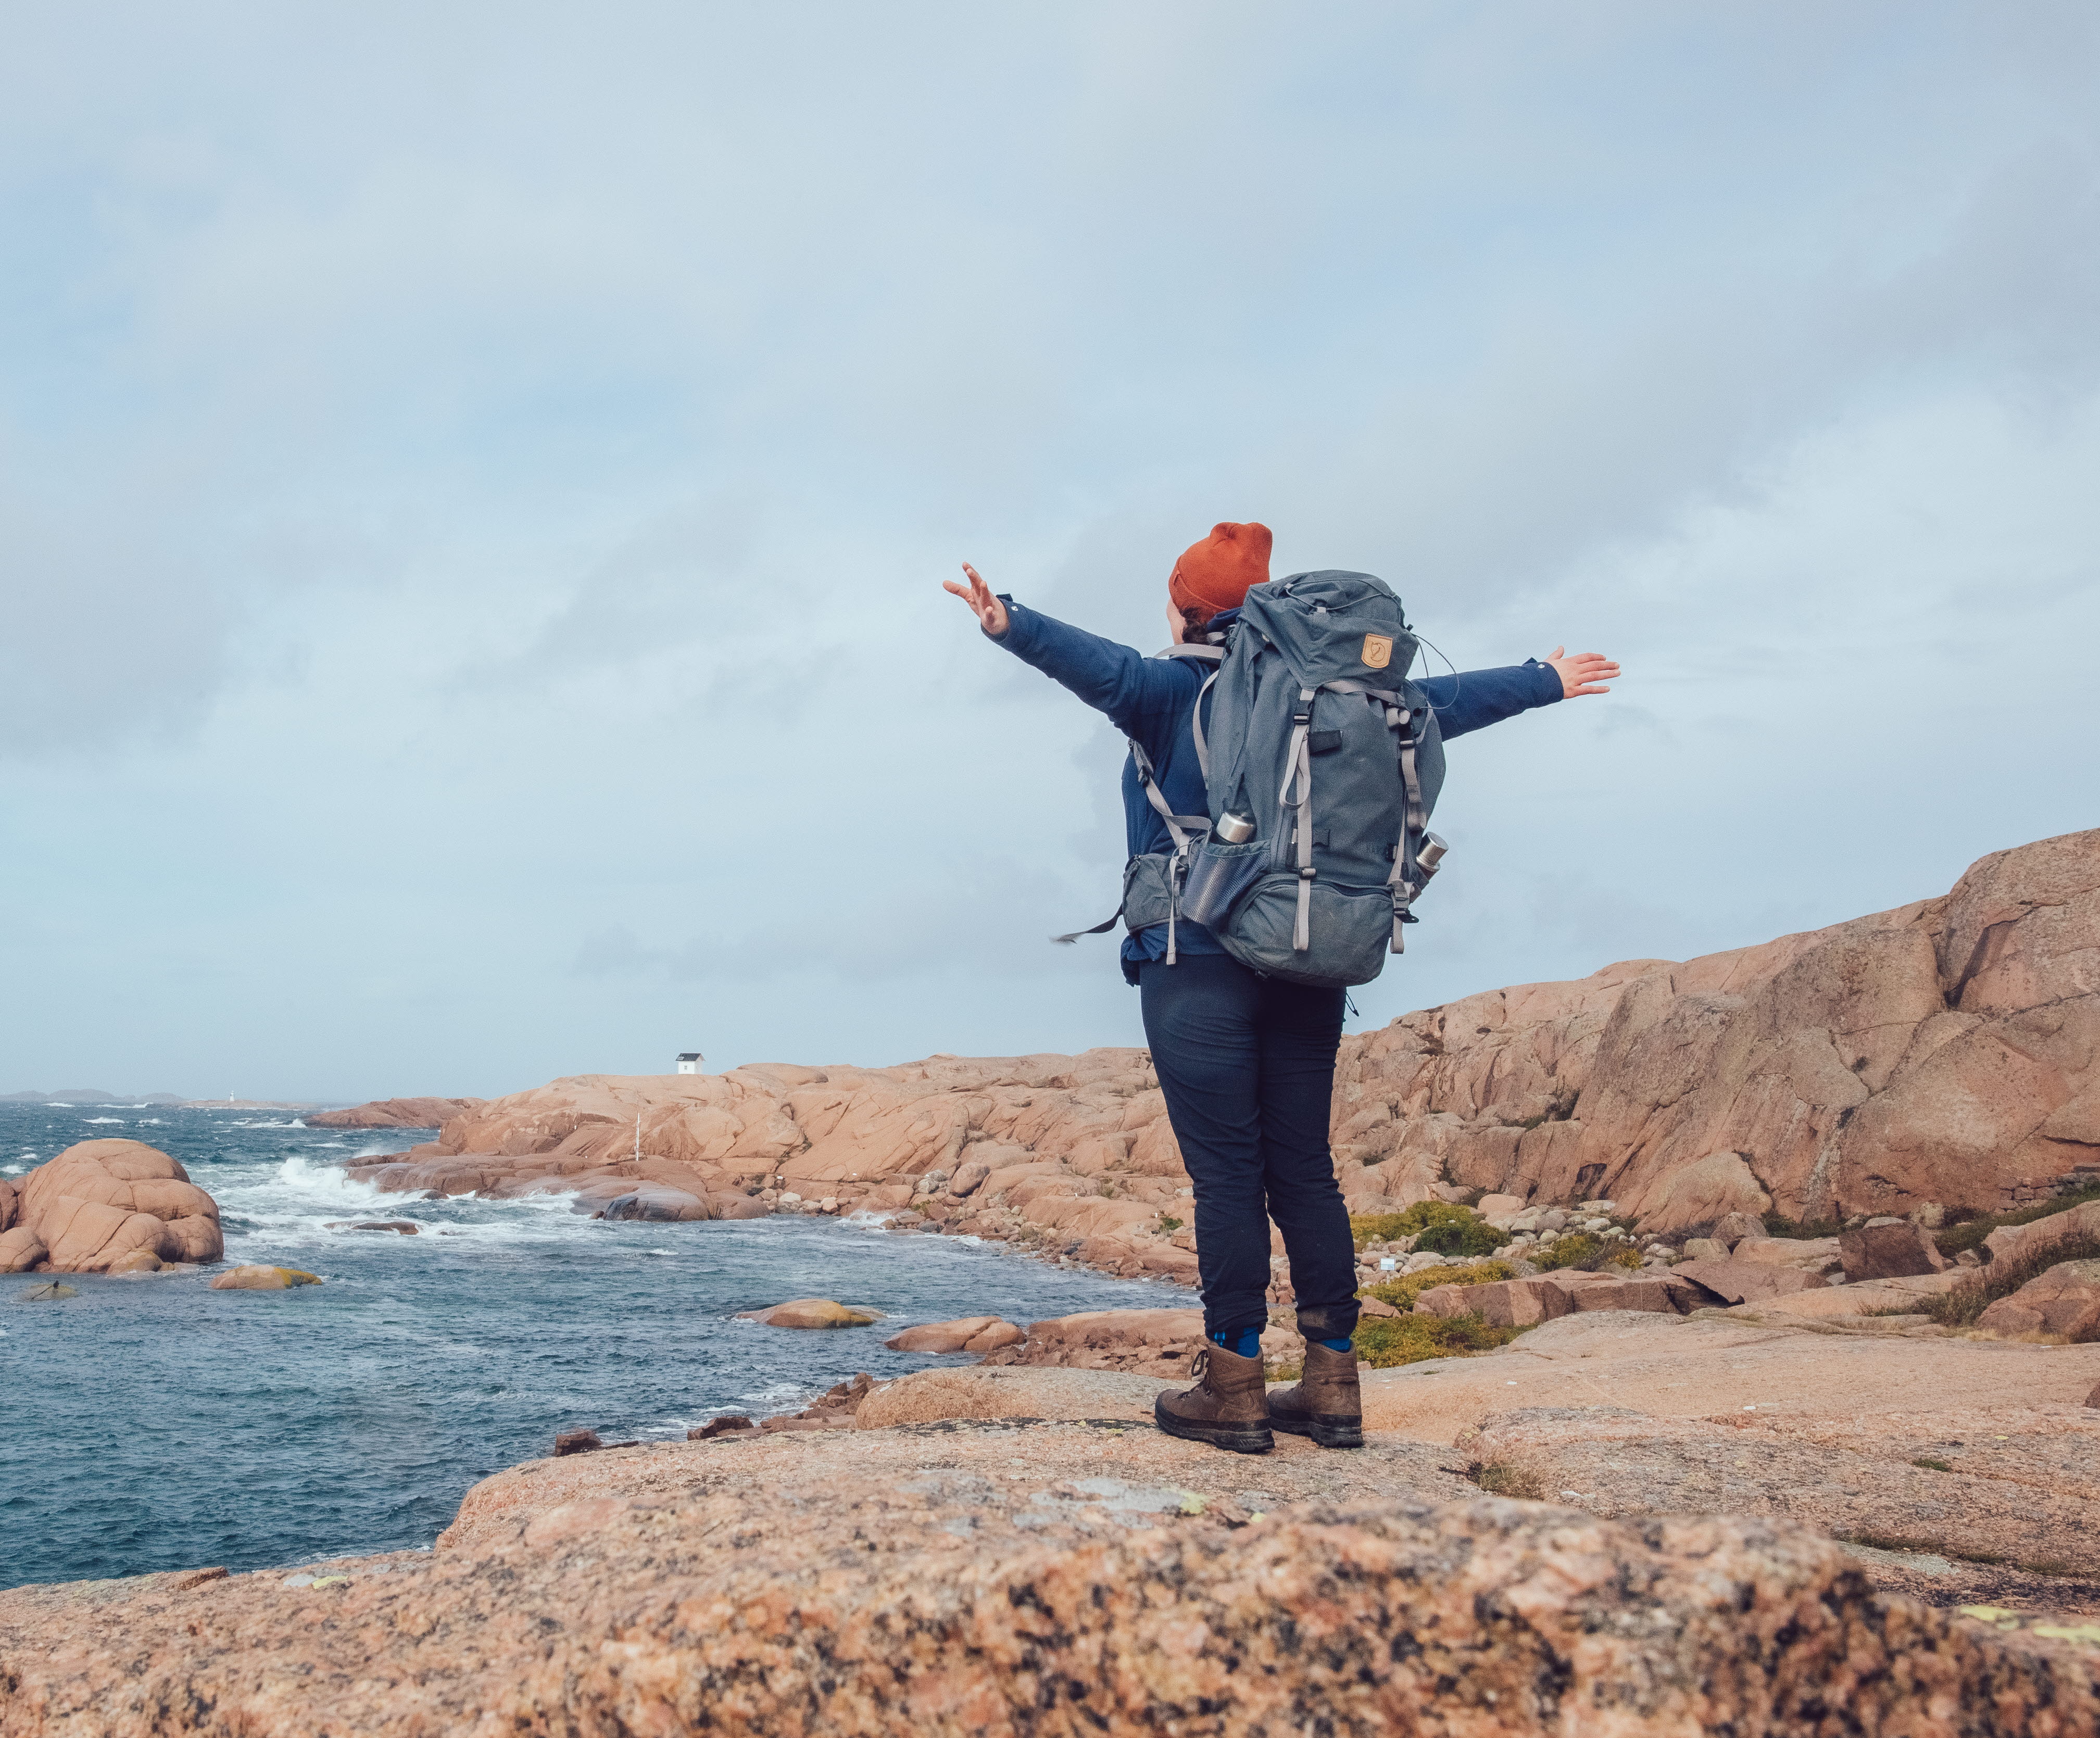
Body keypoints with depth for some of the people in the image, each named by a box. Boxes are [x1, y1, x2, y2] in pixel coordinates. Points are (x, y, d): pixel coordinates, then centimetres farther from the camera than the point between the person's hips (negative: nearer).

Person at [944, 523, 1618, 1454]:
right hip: (1312, 968, 5)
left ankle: (1233, 1389, -1)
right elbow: (1442, 700, 22)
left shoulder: (1173, 691, -3)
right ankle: (1332, 1383, 12)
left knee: (1226, 1174, -4)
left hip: (1199, 964, -5)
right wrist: (1545, 679, 36)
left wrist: (1009, 623, -38)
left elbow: (1102, 667, -24)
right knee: (1304, 1170, 9)